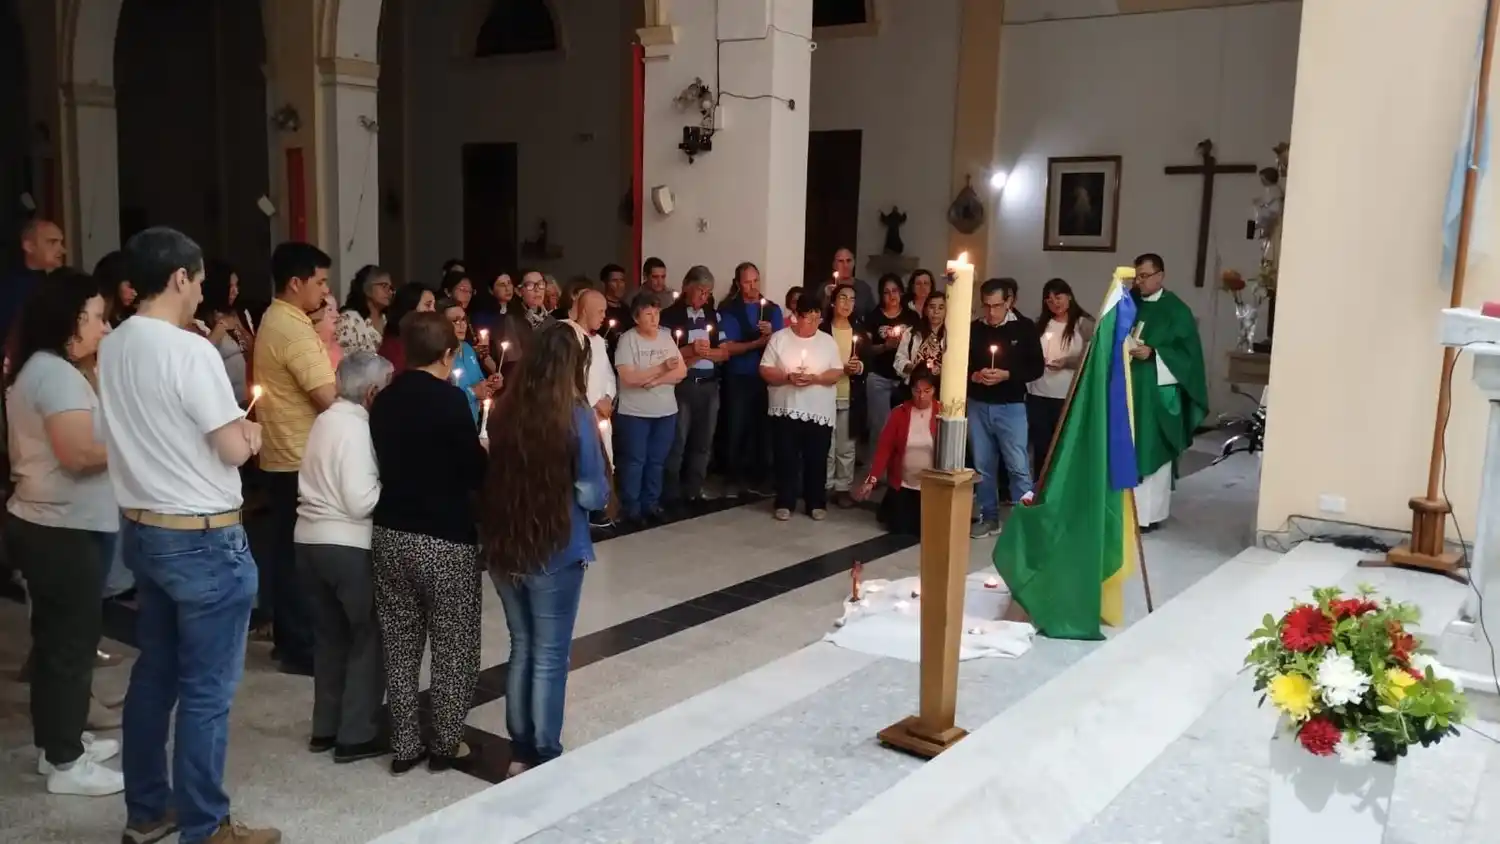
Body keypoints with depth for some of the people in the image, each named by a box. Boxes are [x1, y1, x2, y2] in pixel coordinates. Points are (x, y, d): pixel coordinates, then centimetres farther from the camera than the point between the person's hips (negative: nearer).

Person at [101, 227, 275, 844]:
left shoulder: (110, 348, 6)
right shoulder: (190, 350, -19)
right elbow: (235, 450, -17)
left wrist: (232, 430, 11)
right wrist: (250, 434, 4)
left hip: (142, 529, 8)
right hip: (204, 538, -8)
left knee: (154, 674, 18)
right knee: (206, 689, 2)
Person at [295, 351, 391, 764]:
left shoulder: (325, 420, 11)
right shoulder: (357, 428, -16)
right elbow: (361, 501, -22)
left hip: (310, 538, 9)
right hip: (348, 545, -9)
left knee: (330, 634, 19)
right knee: (369, 635, 5)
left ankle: (326, 727, 27)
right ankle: (356, 735, 9)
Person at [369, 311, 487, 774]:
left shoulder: (383, 400, 5)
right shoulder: (449, 398, -14)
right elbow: (475, 471, -11)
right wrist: (483, 453, 9)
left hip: (390, 532, 6)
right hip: (445, 537, -6)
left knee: (400, 643, 13)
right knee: (453, 644, 8)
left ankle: (404, 744, 20)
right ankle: (446, 743, 17)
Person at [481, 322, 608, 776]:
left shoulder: (503, 411, -3)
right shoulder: (576, 416, -15)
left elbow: (492, 476, 10)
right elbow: (594, 495, -12)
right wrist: (601, 487, 7)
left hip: (504, 549, 5)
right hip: (555, 554, -4)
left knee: (521, 650, 19)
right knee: (550, 658, 9)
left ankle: (520, 752, 28)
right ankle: (545, 758, 18)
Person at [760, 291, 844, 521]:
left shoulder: (828, 341, 6)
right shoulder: (779, 338, 1)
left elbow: (837, 372, 1)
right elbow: (765, 371, -2)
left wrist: (815, 378, -15)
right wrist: (788, 377, -18)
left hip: (820, 413, 1)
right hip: (786, 410, -1)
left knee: (817, 460, 6)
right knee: (786, 459, 4)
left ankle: (817, 503, 17)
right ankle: (785, 503, 14)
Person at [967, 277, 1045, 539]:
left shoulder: (1024, 328, -4)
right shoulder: (973, 329, 1)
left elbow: (1036, 368, -3)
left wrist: (1006, 375, -17)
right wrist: (973, 375, -12)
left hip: (1011, 406, -3)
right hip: (977, 405, 3)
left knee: (1018, 465, -5)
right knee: (983, 465, 9)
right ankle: (989, 517, 21)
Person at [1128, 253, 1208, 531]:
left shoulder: (1176, 309, -4)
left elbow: (1188, 352, -8)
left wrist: (1153, 353, -19)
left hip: (1159, 392, -5)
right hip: (1128, 389, 5)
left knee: (1152, 451, -1)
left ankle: (1150, 513, 5)